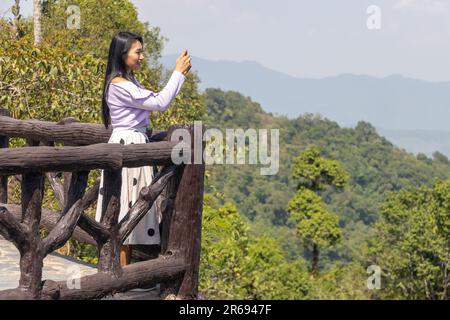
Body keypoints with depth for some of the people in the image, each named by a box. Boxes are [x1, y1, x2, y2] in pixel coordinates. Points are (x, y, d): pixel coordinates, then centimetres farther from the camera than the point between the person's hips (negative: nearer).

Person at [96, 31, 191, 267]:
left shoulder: (130, 82, 14)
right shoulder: (119, 85, -18)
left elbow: (156, 100, 16)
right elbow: (160, 103, -17)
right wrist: (178, 73, -11)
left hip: (135, 145, 10)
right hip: (127, 146, -10)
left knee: (130, 206, 12)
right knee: (126, 206, -6)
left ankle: (125, 266, 18)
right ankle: (123, 268, 0)